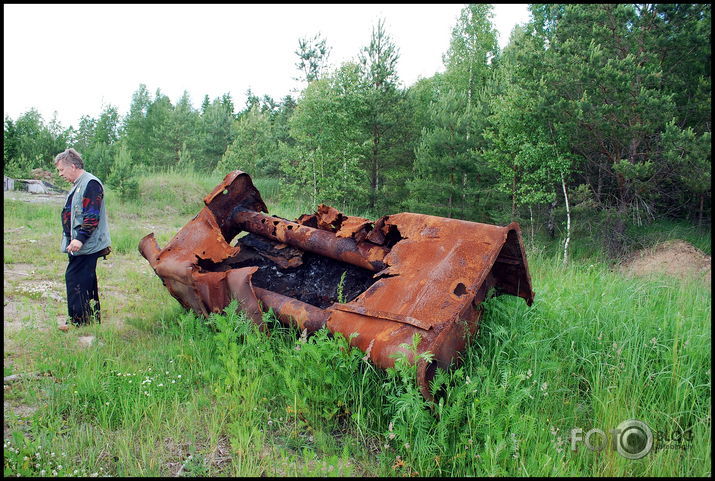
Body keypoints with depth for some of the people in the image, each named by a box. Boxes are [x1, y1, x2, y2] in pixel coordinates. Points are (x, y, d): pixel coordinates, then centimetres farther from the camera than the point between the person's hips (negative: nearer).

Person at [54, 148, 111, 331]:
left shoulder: (91, 184, -13)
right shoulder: (77, 185, 19)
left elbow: (92, 216, -22)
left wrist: (80, 238, -27)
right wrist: (73, 240, 26)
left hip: (86, 246, -11)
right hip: (79, 246, 11)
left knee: (75, 279, -9)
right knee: (87, 281, 15)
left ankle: (79, 321, -2)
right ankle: (93, 319, 23)